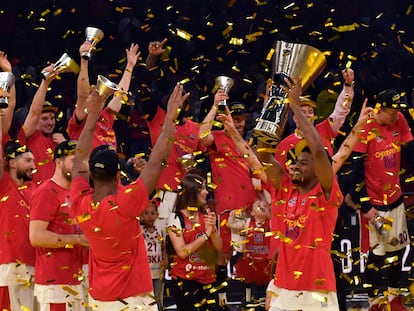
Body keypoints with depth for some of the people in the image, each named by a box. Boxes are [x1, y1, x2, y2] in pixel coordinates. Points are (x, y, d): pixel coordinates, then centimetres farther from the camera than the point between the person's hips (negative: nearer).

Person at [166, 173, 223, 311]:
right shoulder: (176, 218, -7)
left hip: (207, 279, 5)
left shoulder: (206, 214, 8)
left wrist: (212, 228, -11)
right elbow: (182, 252, -15)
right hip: (185, 280, -5)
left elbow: (219, 247, 6)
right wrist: (205, 235, -14)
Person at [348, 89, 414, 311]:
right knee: (377, 254, 0)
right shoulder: (365, 128, -18)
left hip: (395, 199, 6)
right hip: (373, 202, -6)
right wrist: (365, 206, -16)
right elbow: (357, 169, -17)